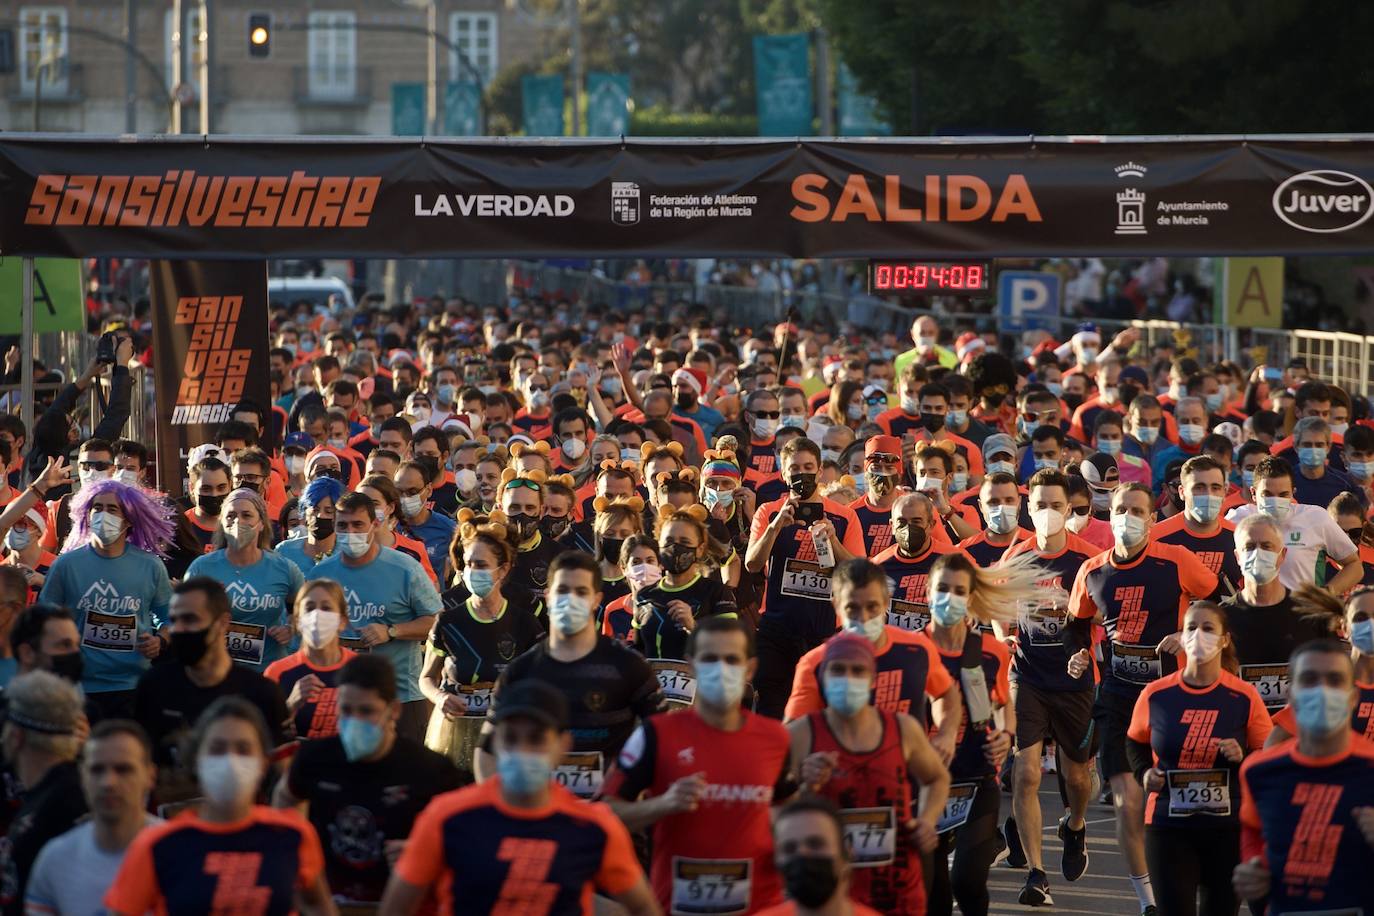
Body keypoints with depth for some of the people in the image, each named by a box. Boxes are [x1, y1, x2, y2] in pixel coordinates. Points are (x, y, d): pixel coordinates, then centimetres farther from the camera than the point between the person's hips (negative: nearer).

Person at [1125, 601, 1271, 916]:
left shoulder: (1244, 697, -4)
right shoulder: (1156, 695, 0)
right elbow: (1136, 743, 19)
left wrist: (1243, 757, -17)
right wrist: (1144, 772, 0)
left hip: (1228, 829, 0)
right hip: (1168, 827, 0)